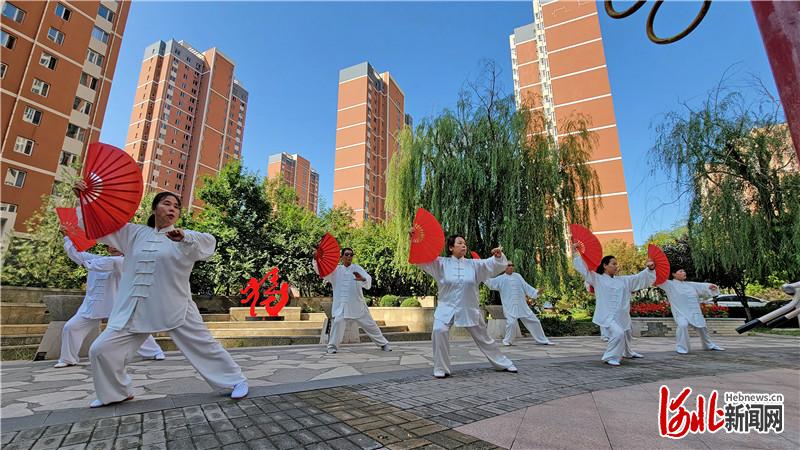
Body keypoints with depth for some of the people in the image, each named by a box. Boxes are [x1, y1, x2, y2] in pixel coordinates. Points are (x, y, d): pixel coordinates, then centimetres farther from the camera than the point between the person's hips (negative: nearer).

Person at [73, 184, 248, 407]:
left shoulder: (184, 237, 0)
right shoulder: (134, 233, 12)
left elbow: (209, 242, -18)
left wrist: (184, 237, -35)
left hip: (176, 308, -4)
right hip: (135, 309, 4)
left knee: (204, 346, -2)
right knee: (101, 350, 5)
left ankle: (236, 380, 13)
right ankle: (116, 392, 31)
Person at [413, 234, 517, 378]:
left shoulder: (474, 264, 2)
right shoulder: (441, 263, -4)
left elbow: (495, 265, 0)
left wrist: (498, 256, -23)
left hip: (469, 309, 2)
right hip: (447, 308, -2)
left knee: (484, 338, 15)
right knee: (439, 331, -27)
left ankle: (503, 364, 39)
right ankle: (441, 368, -8)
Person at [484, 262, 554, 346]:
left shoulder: (518, 276, 11)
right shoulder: (501, 278, 1)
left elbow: (526, 287, 12)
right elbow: (490, 282, -10)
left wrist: (536, 292, -1)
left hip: (522, 306, 4)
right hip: (510, 307, -4)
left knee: (534, 321, 9)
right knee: (511, 323, -19)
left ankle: (543, 340, 28)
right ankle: (507, 341, 7)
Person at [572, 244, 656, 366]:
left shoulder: (623, 280, 10)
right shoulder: (597, 279, -5)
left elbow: (639, 278, 13)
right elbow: (583, 268, -9)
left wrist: (650, 269, -2)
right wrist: (576, 252, -14)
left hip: (622, 315, 7)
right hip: (607, 315, -6)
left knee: (626, 334, 25)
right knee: (618, 333, -25)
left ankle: (627, 353, 55)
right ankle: (610, 357, -8)